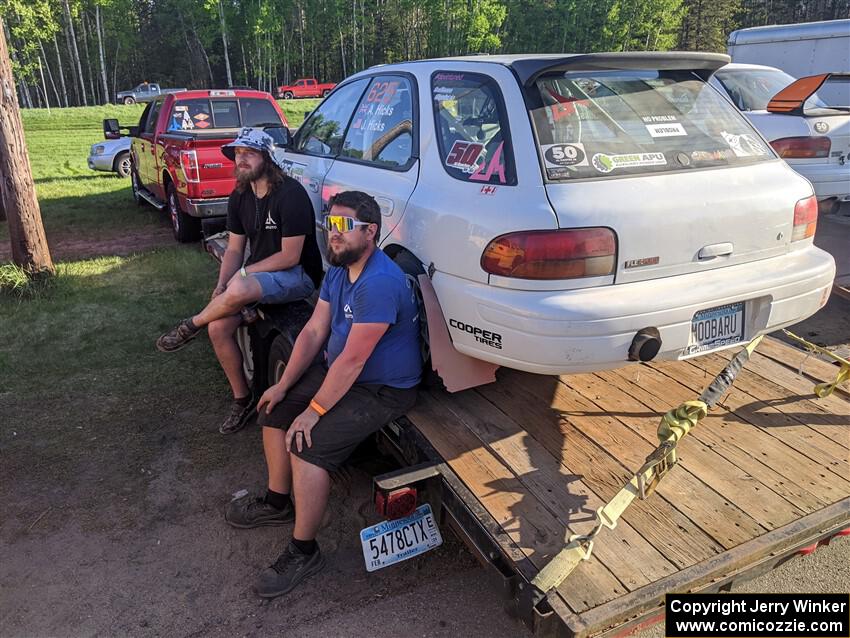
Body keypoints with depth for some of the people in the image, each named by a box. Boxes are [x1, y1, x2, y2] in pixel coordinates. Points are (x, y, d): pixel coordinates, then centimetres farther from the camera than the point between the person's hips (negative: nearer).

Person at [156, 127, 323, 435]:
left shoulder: (291, 195, -19)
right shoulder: (239, 198, 5)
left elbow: (289, 257, -20)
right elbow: (234, 250, 8)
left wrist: (244, 273, -15)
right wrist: (221, 286, -10)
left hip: (298, 275, -7)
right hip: (256, 275, 7)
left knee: (237, 291, -37)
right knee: (218, 327, -14)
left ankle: (190, 327, -4)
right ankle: (242, 398, 6)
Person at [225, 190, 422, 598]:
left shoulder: (379, 283, -29)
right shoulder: (338, 270, 3)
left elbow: (352, 360, -28)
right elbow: (314, 331, 4)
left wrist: (314, 411, -21)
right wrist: (283, 385, -1)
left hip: (382, 390, -10)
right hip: (339, 372, 10)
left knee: (308, 444, -22)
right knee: (274, 411, 10)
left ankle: (304, 552, -3)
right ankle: (278, 502, 29)